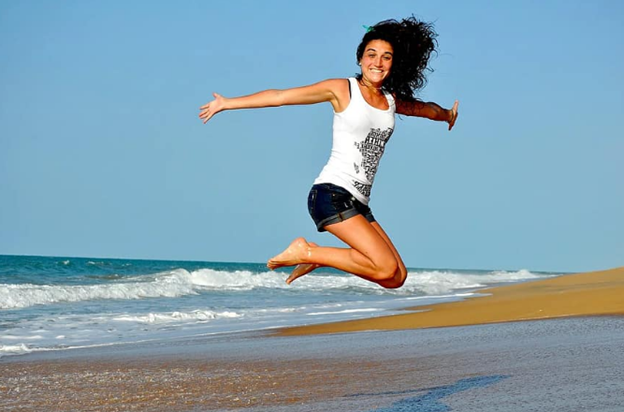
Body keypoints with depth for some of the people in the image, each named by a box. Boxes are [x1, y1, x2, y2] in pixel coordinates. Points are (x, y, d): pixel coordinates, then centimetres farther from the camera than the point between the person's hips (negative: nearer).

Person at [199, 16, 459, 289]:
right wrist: (227, 103, -3)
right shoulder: (342, 89, -2)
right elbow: (280, 96, -3)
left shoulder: (392, 101, 15)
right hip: (331, 193, -7)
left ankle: (317, 257, 13)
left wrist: (448, 114, 58)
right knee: (387, 268, -21)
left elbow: (425, 108, 38)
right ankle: (307, 252, -5)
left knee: (397, 278, -1)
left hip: (358, 204, 7)